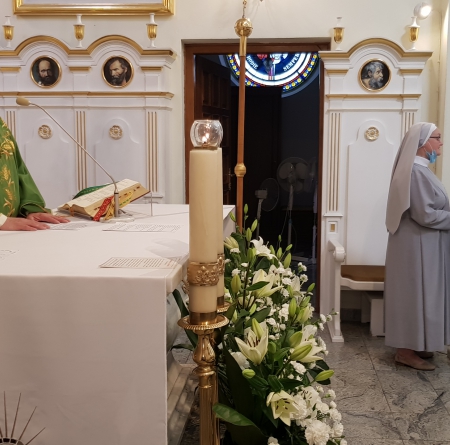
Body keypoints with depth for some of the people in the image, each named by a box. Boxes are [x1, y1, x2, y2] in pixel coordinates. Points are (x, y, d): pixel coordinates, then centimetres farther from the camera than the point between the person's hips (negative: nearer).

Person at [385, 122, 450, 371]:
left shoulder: (417, 169, 13)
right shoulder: (416, 172, -20)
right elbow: (425, 215, -24)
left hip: (421, 243, 10)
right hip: (418, 245, -10)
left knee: (419, 294, 15)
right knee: (416, 294, -3)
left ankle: (413, 345, 25)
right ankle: (406, 351, 7)